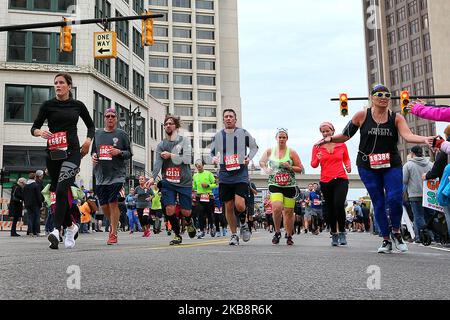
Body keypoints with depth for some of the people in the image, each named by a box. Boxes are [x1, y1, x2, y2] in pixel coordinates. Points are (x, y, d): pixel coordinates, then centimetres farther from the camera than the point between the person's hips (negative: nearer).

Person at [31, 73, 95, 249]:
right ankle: (71, 227, 28)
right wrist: (40, 132, -16)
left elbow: (91, 125, 20)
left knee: (62, 189, -20)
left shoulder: (78, 105, 7)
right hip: (53, 153, 2)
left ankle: (56, 231, -26)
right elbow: (34, 128, 6)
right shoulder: (48, 105, 7)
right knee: (59, 192, 8)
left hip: (72, 152, -2)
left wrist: (88, 140, 3)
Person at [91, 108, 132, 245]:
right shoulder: (98, 133, 14)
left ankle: (113, 233, 2)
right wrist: (93, 156, 2)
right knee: (104, 205, 7)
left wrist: (119, 152, -14)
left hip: (116, 175, -4)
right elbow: (93, 150, 24)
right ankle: (113, 224, 34)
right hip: (101, 175, 4)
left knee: (113, 203, -8)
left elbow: (129, 153, 4)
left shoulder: (122, 134, 3)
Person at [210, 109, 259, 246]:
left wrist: (249, 157, -3)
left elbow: (254, 147, 15)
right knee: (228, 207, 5)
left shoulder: (243, 133, 4)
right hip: (225, 176, 3)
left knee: (239, 205, -18)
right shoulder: (218, 136, 10)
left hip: (241, 174, -3)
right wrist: (213, 159, -3)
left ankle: (243, 224, 14)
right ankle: (234, 235, 20)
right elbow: (212, 152, 20)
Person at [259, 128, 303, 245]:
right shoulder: (269, 151, 6)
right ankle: (277, 232, 3)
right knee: (277, 208, -20)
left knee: (288, 211, 4)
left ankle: (289, 236, 22)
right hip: (274, 185, 0)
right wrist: (265, 169, 4)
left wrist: (290, 167, -14)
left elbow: (300, 169, 3)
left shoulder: (291, 152, 1)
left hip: (290, 186, 0)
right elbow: (261, 162, 24)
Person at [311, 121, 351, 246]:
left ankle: (342, 232, -2)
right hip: (325, 182, 1)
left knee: (339, 205, -19)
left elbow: (346, 159, 18)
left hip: (341, 180, -1)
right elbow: (313, 164, 4)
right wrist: (318, 159, -17)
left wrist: (348, 166, -2)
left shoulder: (341, 144, 5)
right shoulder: (317, 147, 3)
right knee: (330, 209, 8)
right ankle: (334, 235, 21)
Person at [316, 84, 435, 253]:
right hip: (368, 166, 0)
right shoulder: (362, 115, -2)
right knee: (378, 203, 4)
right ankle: (386, 240, 18)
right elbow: (346, 135, 5)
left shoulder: (396, 118, -1)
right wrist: (330, 138, -12)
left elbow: (408, 135, -17)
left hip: (392, 165, 0)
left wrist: (425, 139, -35)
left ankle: (396, 232, 14)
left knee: (394, 199, -14)